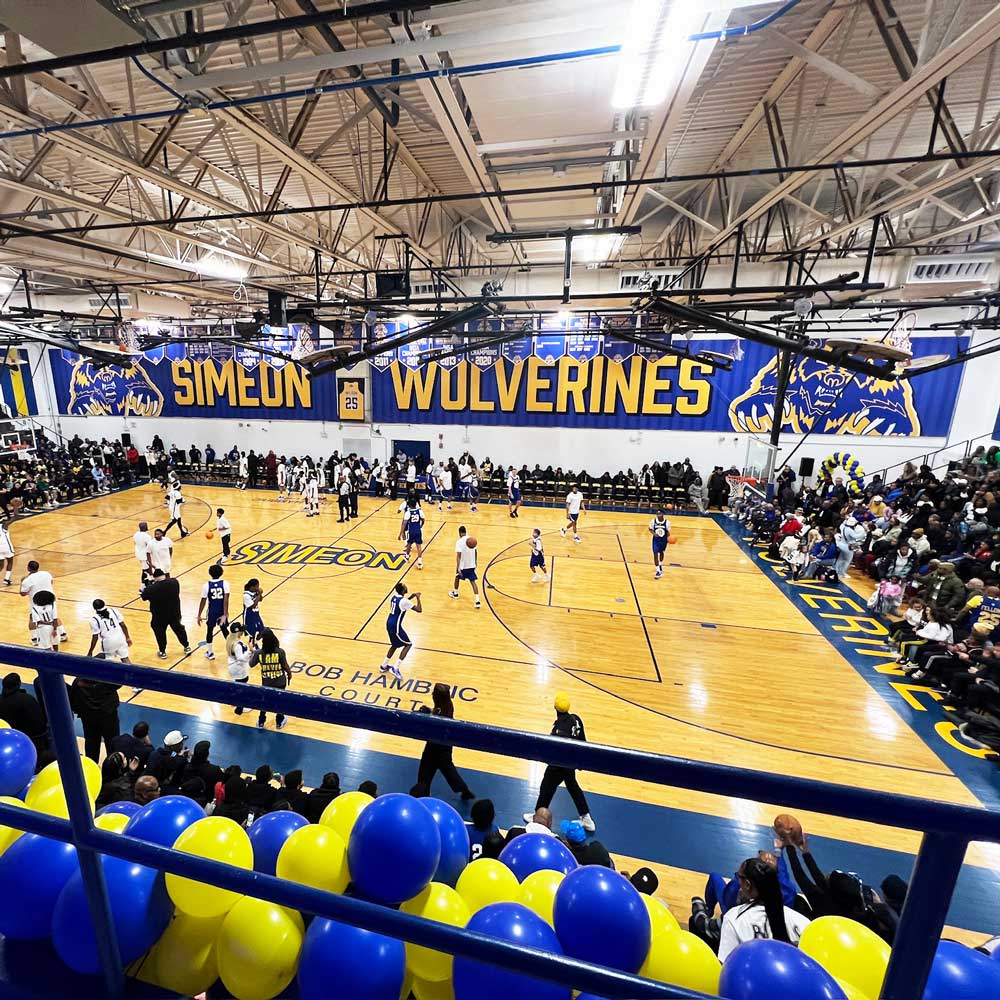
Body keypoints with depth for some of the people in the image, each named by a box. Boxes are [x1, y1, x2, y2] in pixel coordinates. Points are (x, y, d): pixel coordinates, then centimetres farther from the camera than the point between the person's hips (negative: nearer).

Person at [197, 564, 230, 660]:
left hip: (212, 612, -1)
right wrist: (225, 614, -18)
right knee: (225, 630, 17)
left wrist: (199, 616, 1)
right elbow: (226, 600, -19)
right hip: (222, 612, 1)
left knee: (210, 630, 18)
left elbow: (203, 601, -8)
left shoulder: (206, 585, -12)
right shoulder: (225, 583, -12)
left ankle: (210, 653, 26)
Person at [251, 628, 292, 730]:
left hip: (266, 683, 1)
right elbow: (286, 667, -16)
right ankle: (279, 722, 39)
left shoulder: (259, 653, -21)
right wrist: (289, 675, 4)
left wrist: (253, 652, 15)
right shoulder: (280, 652, -25)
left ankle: (261, 722, 41)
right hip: (280, 682, -1)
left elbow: (251, 664, -1)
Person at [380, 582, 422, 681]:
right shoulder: (404, 601, -21)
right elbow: (419, 610, -19)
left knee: (395, 645, 25)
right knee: (408, 644, 3)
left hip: (389, 623, 9)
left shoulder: (394, 597, 5)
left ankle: (384, 666, 34)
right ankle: (395, 669, -1)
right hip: (395, 626, -9)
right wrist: (418, 598, -5)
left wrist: (411, 597, 19)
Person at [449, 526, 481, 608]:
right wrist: (475, 562, 23)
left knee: (457, 577, 24)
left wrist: (458, 568, -25)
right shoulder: (471, 539, 1)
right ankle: (477, 601, -6)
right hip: (471, 565, 4)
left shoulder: (459, 542, -16)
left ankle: (455, 593, 42)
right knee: (473, 582, 5)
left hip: (463, 565, -4)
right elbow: (475, 552, 10)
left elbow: (458, 555, -23)